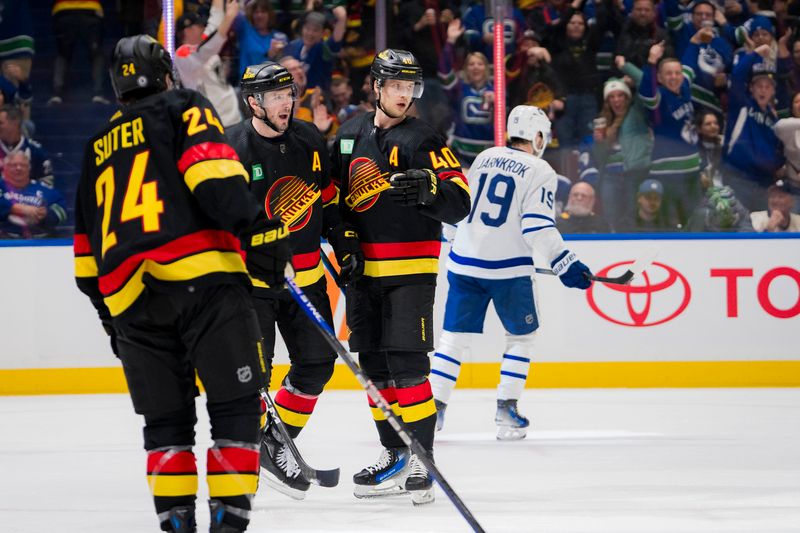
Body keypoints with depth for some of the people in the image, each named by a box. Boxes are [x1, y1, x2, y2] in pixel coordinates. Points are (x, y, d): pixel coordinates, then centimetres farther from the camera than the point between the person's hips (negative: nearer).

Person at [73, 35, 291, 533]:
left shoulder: (99, 147, 28)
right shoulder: (183, 109, 11)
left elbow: (87, 241, 31)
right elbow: (212, 170, -10)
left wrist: (107, 310, 38)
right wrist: (255, 227, -17)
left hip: (128, 294, 5)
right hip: (200, 274, -5)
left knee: (166, 415, 13)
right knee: (236, 401, -2)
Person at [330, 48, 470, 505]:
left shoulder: (424, 140, -7)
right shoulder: (350, 136, 10)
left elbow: (460, 203, -13)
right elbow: (335, 194, 22)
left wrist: (430, 190, -32)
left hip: (411, 268, -6)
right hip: (363, 267, 6)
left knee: (407, 362, -12)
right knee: (373, 363, 9)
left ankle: (421, 462, -9)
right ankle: (395, 456, 19)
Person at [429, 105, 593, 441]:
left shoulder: (485, 158, 12)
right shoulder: (540, 171, -5)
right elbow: (537, 227, -15)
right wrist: (566, 265, -13)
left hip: (464, 262, 4)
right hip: (508, 268, -4)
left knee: (455, 335, 10)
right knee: (522, 336, 13)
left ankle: (434, 405, 2)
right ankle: (506, 410, 5)